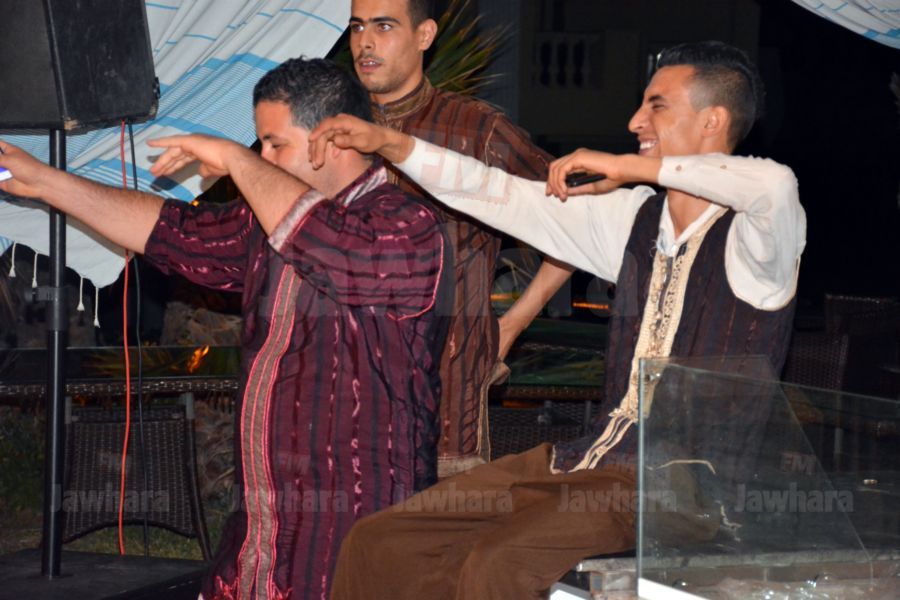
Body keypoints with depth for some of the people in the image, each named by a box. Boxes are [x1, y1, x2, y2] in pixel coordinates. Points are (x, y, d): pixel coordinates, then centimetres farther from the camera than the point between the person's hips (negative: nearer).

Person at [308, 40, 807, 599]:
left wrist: (630, 166, -21)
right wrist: (389, 143, 10)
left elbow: (776, 184, -32)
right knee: (378, 544, -5)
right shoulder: (638, 218, 15)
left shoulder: (749, 235, -7)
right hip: (595, 456, 8)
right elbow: (502, 196, 18)